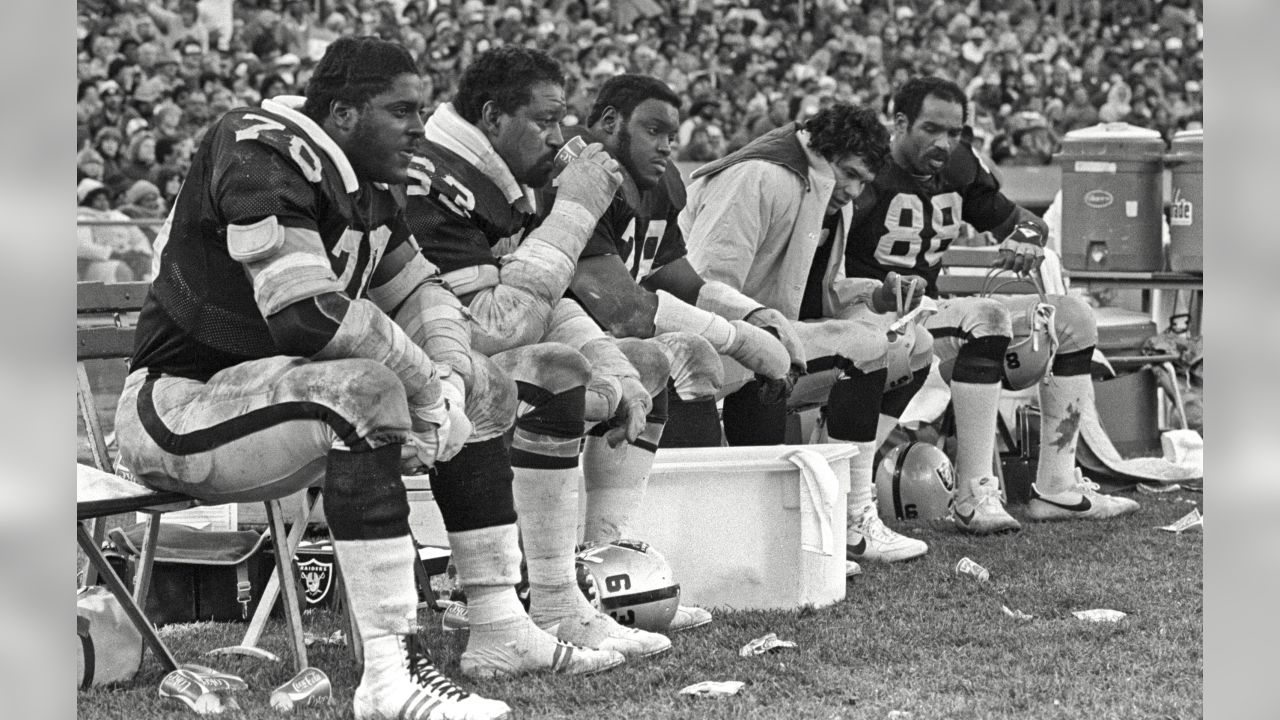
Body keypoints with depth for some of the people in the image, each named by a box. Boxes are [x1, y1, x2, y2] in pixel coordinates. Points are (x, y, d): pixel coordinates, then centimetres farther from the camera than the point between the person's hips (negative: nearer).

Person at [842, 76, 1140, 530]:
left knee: (1073, 318, 5)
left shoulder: (958, 169, 10)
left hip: (930, 307, 9)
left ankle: (1055, 489, 0)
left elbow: (1018, 219, 20)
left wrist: (1025, 237, -6)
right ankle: (973, 497, -36)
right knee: (985, 317, -35)